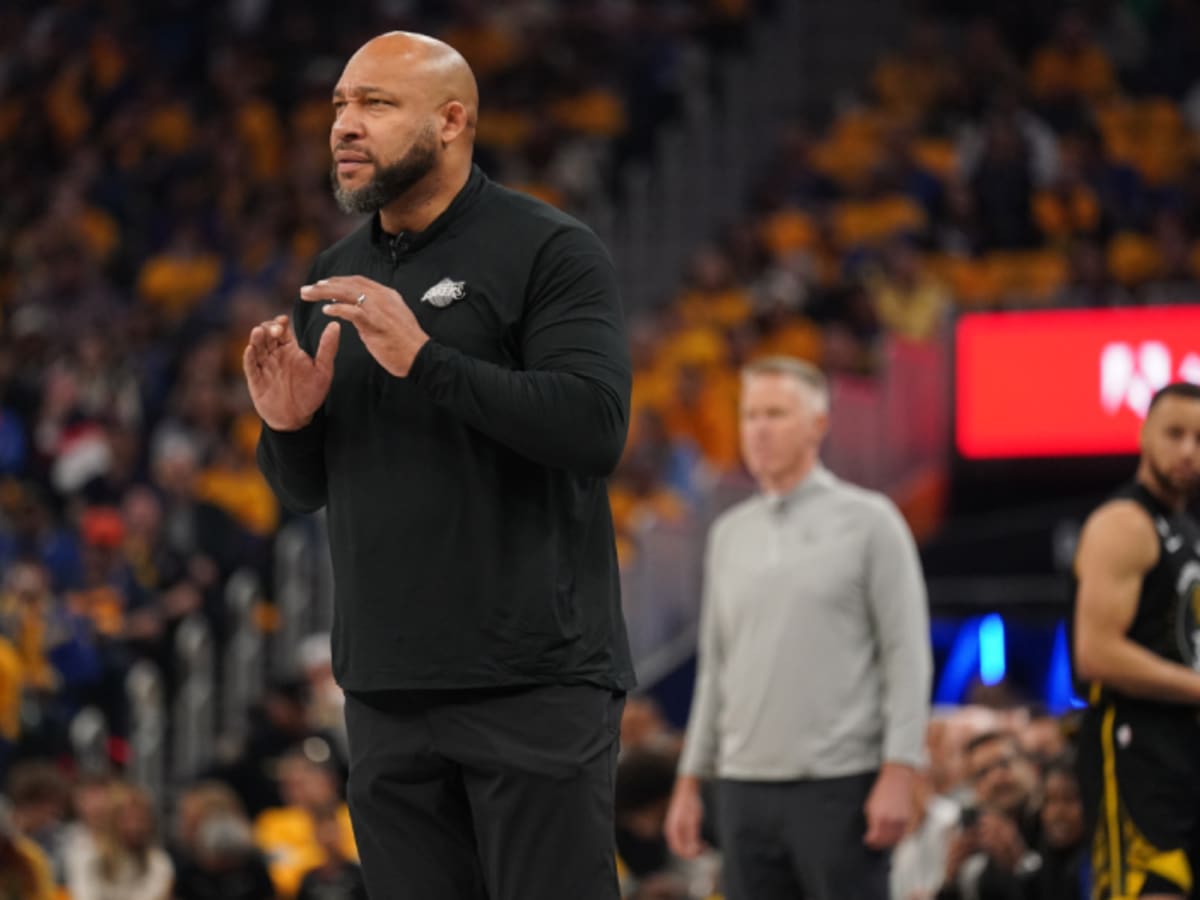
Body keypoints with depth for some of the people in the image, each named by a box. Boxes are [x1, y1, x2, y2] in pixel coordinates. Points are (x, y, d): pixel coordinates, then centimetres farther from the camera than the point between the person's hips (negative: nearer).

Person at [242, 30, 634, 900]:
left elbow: (596, 428, -16)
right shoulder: (336, 279, 15)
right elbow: (306, 488, 20)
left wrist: (425, 360, -21)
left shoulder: (549, 252, -4)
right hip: (388, 689, 6)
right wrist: (287, 428, -3)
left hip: (534, 683, -6)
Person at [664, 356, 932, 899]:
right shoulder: (730, 533, 15)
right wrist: (689, 782, 13)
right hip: (745, 787, 5)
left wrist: (898, 773, -14)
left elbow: (907, 655, -5)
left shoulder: (867, 522, -1)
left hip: (839, 784, -5)